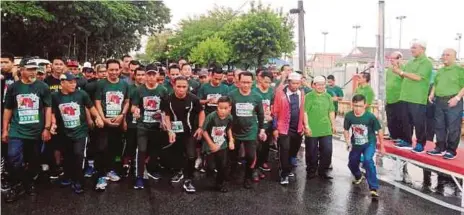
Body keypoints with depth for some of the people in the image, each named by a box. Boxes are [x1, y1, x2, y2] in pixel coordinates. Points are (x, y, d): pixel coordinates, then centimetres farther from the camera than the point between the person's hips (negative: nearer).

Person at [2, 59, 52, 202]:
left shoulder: (42, 87, -1)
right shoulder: (13, 87, 3)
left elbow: (48, 108, 1)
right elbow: (8, 110, 9)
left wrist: (47, 128, -5)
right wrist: (5, 129, 6)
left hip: (37, 131, 0)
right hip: (17, 131, 0)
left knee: (34, 160, 12)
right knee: (13, 159, -12)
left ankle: (29, 182, 34)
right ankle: (16, 185, 9)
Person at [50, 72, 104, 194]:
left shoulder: (81, 94, -7)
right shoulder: (55, 96, -4)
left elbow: (90, 107, 4)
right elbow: (53, 113, 6)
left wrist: (97, 117, -7)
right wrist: (53, 124, -9)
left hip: (81, 131, -2)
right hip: (65, 132, 2)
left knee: (78, 155, -13)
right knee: (67, 156, 16)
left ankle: (78, 181, 3)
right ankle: (68, 176, 39)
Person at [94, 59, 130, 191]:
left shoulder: (124, 84, 6)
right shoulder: (101, 84, -2)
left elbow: (127, 102, 10)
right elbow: (97, 103, -4)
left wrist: (122, 115, -6)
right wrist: (104, 119, -15)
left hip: (118, 122, 4)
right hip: (104, 122, -3)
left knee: (115, 148, 14)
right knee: (102, 148, -9)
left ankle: (110, 170, 32)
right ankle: (101, 176, -3)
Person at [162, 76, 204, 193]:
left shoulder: (193, 99, -15)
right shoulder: (168, 99, -13)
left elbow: (201, 112, -1)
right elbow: (167, 116, -4)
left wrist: (200, 128, -7)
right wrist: (170, 131, -14)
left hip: (190, 132, -2)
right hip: (175, 132, 2)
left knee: (191, 156, -13)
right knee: (173, 154, 17)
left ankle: (188, 181, 3)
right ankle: (178, 172, 45)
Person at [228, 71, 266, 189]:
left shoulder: (257, 97, -5)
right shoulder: (231, 95, -13)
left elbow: (260, 114, 6)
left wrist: (262, 129, 7)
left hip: (251, 132, 0)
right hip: (234, 132, 0)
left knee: (251, 156, -3)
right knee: (233, 156, 16)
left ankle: (248, 178, 21)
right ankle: (231, 174, 42)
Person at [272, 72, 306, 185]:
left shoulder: (301, 93, 4)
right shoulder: (280, 92, -10)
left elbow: (303, 110, 11)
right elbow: (275, 111, -7)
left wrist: (304, 125, 10)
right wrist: (275, 128, -8)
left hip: (298, 128, 5)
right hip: (284, 128, -5)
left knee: (294, 150, 14)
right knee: (285, 150, -4)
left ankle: (288, 169, 33)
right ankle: (284, 175, 6)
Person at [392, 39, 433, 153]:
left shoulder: (426, 62, -8)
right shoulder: (410, 62, 17)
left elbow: (418, 77, -20)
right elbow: (405, 76, 19)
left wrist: (401, 72, -17)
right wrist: (398, 69, 2)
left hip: (417, 99, -8)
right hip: (406, 97, 8)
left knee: (418, 123, -1)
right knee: (406, 121, 13)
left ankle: (420, 144, 8)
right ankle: (407, 141, 24)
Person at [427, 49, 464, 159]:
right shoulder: (440, 71, 17)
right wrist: (432, 94, 10)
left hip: (452, 102, -6)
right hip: (439, 101, 6)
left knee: (453, 128, -1)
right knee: (439, 126, 10)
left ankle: (451, 150, 7)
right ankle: (440, 148, 20)